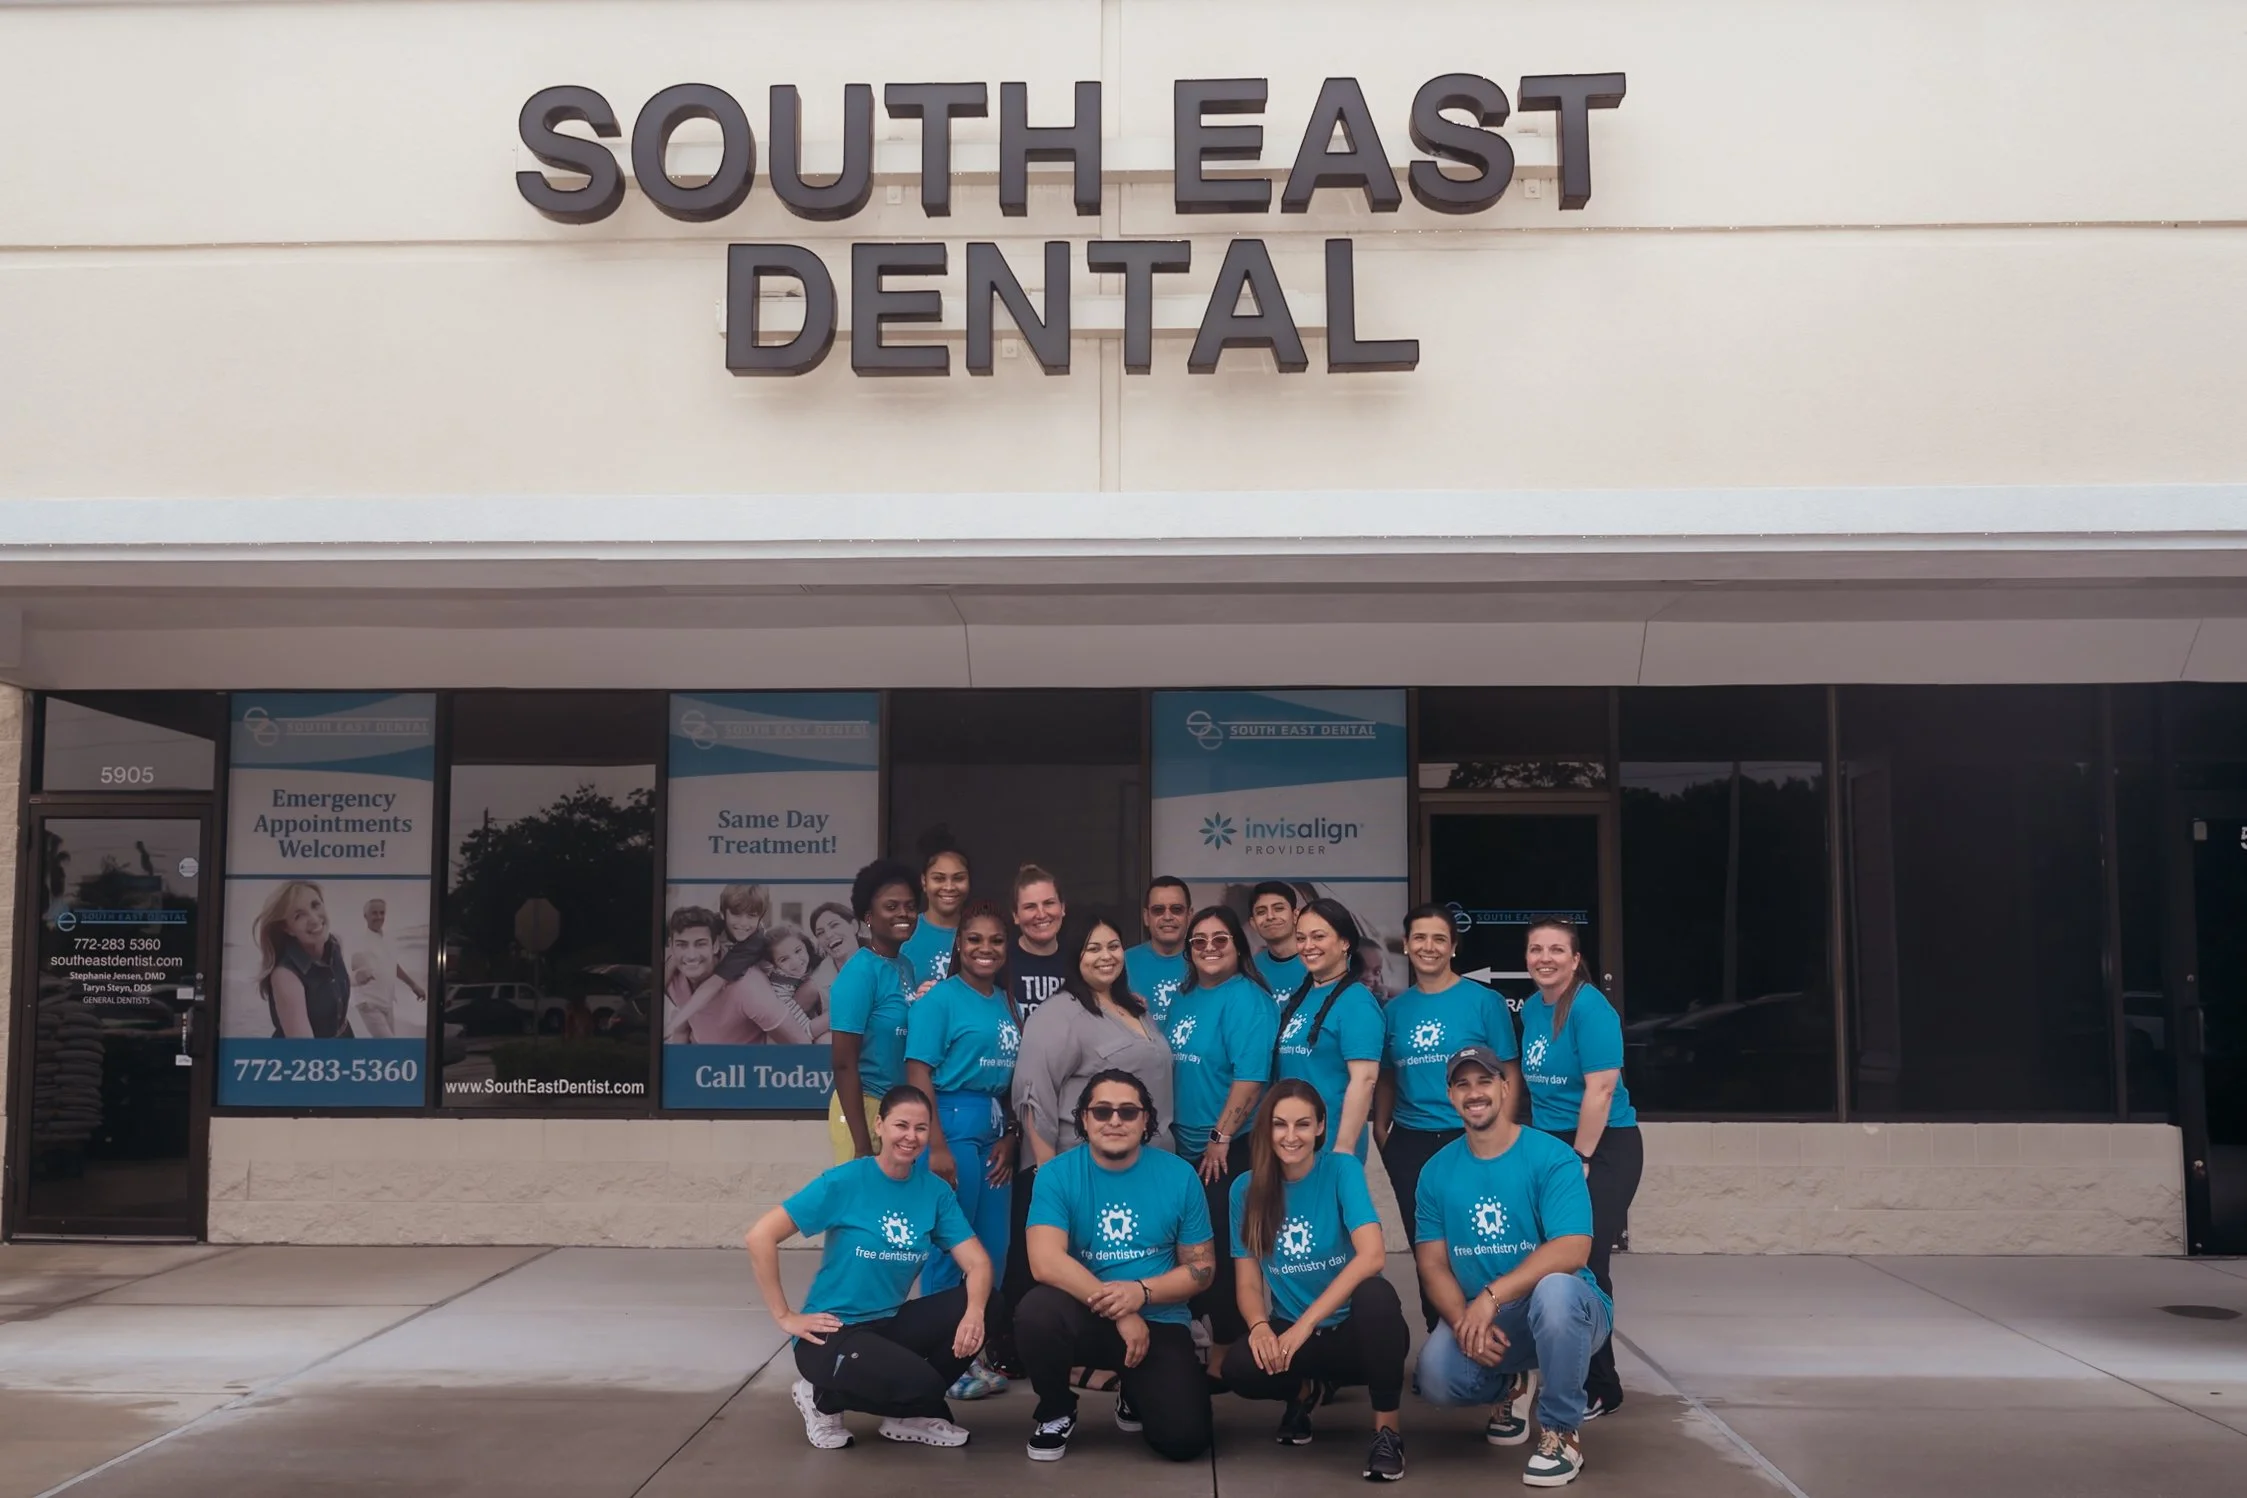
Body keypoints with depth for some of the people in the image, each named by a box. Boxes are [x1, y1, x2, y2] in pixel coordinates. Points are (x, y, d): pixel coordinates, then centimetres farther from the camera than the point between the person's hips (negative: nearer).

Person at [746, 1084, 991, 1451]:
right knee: (921, 1382, -28)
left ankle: (909, 1413, 5)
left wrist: (974, 1312, -28)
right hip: (832, 1332, -5)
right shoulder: (845, 1182, -14)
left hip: (889, 1324, 6)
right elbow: (760, 1237, -16)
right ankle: (824, 1397, 2)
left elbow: (977, 1262, -7)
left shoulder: (935, 1191, -1)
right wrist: (785, 1317, -15)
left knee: (984, 1307, -14)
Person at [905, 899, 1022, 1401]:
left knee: (992, 1247, 11)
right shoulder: (938, 999, -8)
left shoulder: (1008, 1004, 11)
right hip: (953, 1124, -7)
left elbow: (1013, 1076, 13)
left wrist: (1008, 1137, 3)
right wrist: (937, 1147, -18)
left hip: (995, 1130, 7)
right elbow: (919, 1074, -13)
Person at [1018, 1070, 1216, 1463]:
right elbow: (1046, 1260, -20)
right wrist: (1120, 1313, -24)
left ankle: (1135, 1394, 21)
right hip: (1086, 1316, -1)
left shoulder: (1178, 1176, -3)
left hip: (1158, 1322, 1)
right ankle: (1056, 1410, -2)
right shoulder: (1057, 1174, -7)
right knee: (1037, 1311, -35)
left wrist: (1141, 1293, -18)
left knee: (1184, 1439, -18)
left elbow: (1202, 1268, 1)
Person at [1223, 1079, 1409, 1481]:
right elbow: (1247, 1282, 1)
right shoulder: (1246, 1188, 0)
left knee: (1376, 1294, -37)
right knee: (1240, 1368, -30)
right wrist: (1260, 1326, -22)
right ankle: (1305, 1389, 7)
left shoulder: (1341, 1169, -11)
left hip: (1356, 1331, -3)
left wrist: (1305, 1324, -29)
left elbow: (1372, 1256, -24)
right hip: (1292, 1333, 3)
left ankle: (1387, 1427, -15)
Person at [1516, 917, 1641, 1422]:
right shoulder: (1532, 1009, 8)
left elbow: (1601, 1088, -20)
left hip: (1603, 1148, -8)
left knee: (1584, 1266, -6)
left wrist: (1580, 1160, -18)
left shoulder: (1590, 1008, -16)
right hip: (1551, 1146, 8)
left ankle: (1599, 1389, 7)